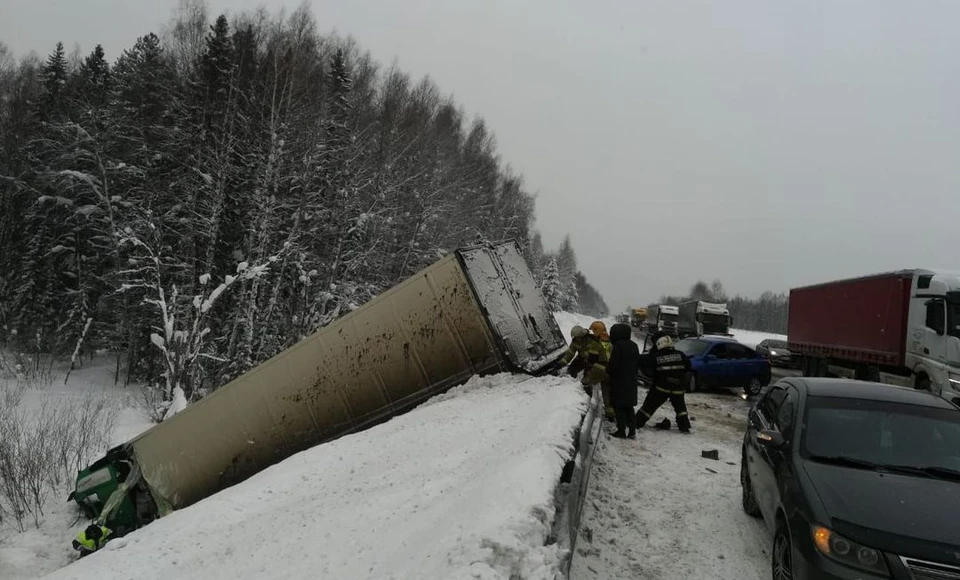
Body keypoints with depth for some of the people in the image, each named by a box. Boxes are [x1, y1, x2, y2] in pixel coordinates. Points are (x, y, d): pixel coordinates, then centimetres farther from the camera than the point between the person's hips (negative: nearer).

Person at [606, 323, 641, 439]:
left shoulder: (618, 346, -16)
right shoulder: (634, 346, 9)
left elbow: (612, 364, -17)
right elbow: (638, 364, 14)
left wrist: (608, 371, 2)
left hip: (619, 382, -7)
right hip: (631, 382, 7)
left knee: (619, 407, 0)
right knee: (629, 407, 13)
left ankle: (621, 430, -1)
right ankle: (632, 430, 11)